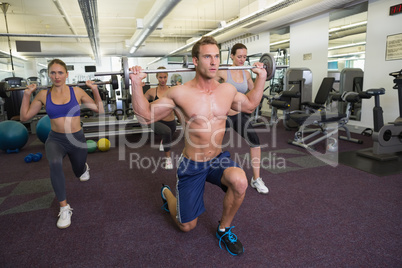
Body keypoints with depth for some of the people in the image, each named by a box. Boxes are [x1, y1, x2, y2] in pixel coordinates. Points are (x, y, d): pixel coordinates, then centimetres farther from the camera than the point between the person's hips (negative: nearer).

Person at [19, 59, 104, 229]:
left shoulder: (77, 91, -6)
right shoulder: (43, 95, -2)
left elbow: (100, 111, -3)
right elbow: (24, 117, 5)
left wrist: (95, 90, -11)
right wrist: (27, 95, -2)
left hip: (77, 139, 1)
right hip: (55, 139, 0)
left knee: (79, 173, 21)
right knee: (55, 164, -35)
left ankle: (84, 167, 64)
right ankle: (64, 208, -19)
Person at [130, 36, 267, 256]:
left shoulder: (228, 90, -4)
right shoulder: (180, 93, -15)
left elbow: (250, 105, 16)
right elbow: (145, 115, -8)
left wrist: (261, 78, 11)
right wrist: (136, 84, -18)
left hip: (218, 159, 3)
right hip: (191, 164, -2)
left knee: (239, 182, -33)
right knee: (187, 226, 10)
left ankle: (224, 229, -1)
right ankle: (167, 193, 45)